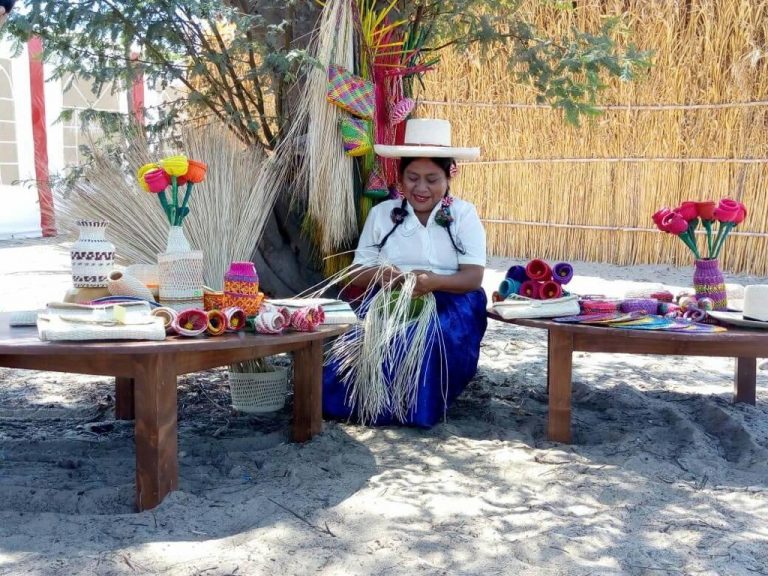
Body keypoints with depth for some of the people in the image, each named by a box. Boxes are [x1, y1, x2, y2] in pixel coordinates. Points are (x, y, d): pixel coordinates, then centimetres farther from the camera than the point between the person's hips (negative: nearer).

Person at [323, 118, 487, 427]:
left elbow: (474, 277, -6)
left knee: (430, 337, -36)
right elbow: (357, 274, 7)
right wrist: (378, 274, -18)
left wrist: (433, 281, -27)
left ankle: (420, 404, -14)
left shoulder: (464, 214, 5)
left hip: (449, 307, -1)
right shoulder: (381, 213, 11)